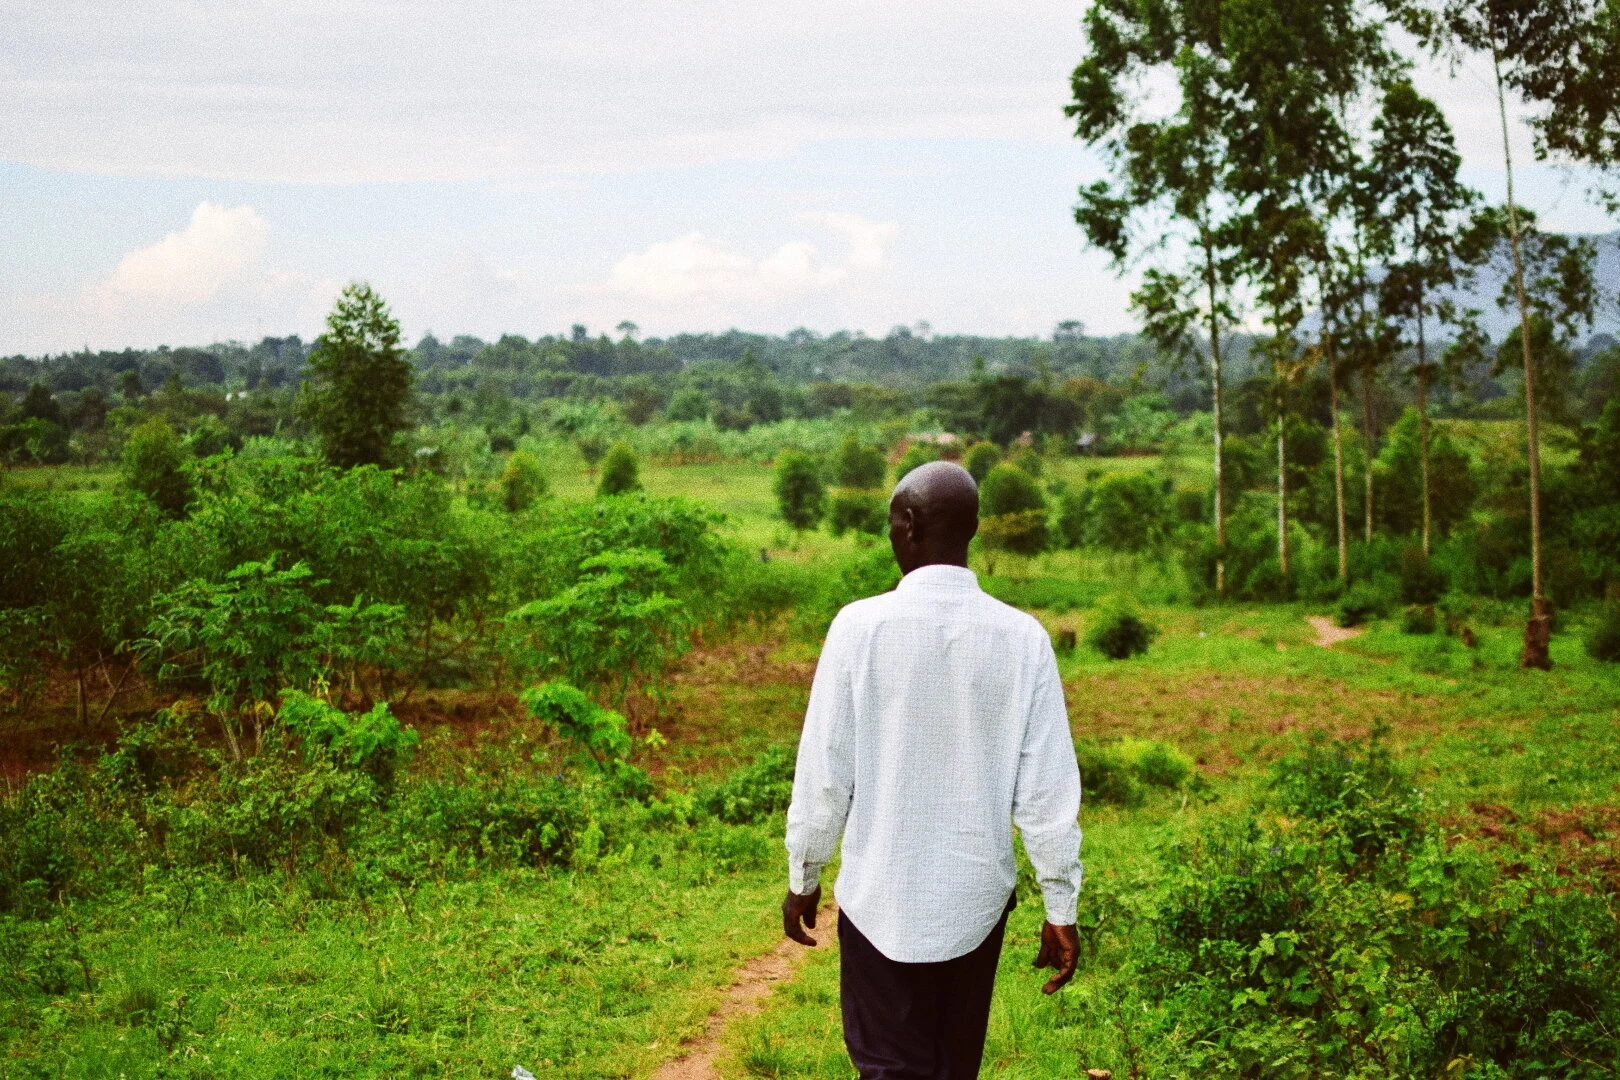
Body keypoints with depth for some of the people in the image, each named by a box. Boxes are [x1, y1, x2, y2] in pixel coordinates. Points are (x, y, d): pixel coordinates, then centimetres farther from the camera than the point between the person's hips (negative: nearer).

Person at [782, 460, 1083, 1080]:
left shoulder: (861, 626, -13)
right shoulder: (1022, 638, -8)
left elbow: (824, 773, -8)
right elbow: (1047, 791, -6)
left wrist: (803, 877, 6)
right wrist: (1060, 909, 3)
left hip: (881, 896, -2)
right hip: (977, 896, 3)